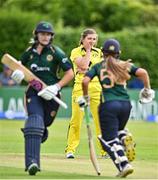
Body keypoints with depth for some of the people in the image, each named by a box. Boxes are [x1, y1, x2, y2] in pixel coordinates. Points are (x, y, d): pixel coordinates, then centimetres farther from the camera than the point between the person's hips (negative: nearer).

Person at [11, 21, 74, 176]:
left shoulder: (56, 52, -1)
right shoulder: (29, 52, 7)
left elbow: (70, 73, -2)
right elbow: (19, 66, 22)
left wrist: (56, 87, -15)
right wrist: (17, 73, -4)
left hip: (51, 95, 0)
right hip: (34, 92, 0)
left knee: (43, 126, 7)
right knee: (35, 122, -21)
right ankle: (32, 162, -32)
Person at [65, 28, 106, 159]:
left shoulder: (99, 52, 15)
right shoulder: (76, 52, 3)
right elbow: (84, 65, -12)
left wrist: (87, 70, -8)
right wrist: (88, 50, -3)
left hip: (97, 88, 3)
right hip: (80, 88, -3)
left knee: (101, 120, -2)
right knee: (76, 120, -6)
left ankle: (105, 150, 3)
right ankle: (70, 149, -1)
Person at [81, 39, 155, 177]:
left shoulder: (98, 67, 8)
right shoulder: (125, 65, 11)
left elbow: (85, 81, -4)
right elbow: (142, 72, -3)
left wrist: (85, 97, 11)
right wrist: (147, 89, 10)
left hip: (108, 105, -3)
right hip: (126, 104, 3)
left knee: (110, 138, 1)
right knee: (118, 130, 31)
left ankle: (124, 165, -16)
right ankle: (125, 139, -1)